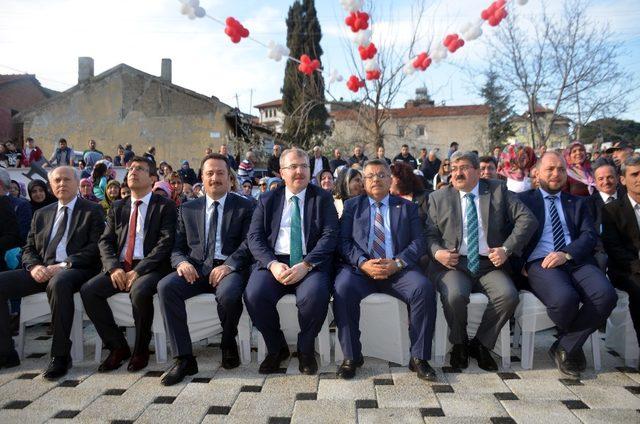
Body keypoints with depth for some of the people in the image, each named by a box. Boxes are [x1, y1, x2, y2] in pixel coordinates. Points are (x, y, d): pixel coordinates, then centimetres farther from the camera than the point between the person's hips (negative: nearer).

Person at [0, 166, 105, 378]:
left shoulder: (92, 211, 7)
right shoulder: (41, 214, 23)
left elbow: (95, 248, -5)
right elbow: (29, 248, 18)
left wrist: (64, 265, -17)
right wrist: (34, 266, -5)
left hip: (75, 270, -6)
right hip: (42, 270, 6)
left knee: (58, 283, -38)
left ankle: (60, 356, -28)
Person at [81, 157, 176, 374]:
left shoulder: (165, 206, 2)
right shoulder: (117, 207, 18)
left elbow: (166, 242, -9)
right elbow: (105, 241, 11)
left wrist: (139, 270, -18)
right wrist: (113, 267, -9)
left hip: (149, 268, -5)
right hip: (119, 267, 5)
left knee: (139, 291, -35)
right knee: (88, 290, -19)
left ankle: (140, 350, -9)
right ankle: (118, 347, -2)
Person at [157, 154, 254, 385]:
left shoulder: (245, 206, 9)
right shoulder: (188, 209, 19)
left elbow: (249, 243, -3)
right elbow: (177, 246, 15)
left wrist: (229, 265, -20)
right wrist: (181, 262, -9)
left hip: (229, 268, -3)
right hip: (195, 268, 4)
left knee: (228, 293, -36)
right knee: (165, 286, -26)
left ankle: (228, 344, -2)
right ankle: (184, 359, -17)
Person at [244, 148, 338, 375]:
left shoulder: (323, 198, 9)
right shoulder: (267, 200, 14)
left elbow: (329, 235, -3)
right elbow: (254, 237, 5)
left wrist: (306, 265, -17)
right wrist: (272, 264, -14)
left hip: (311, 263, -2)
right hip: (274, 261, 2)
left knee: (315, 295, -32)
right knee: (254, 295, -26)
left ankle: (306, 349, -1)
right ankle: (276, 348, 3)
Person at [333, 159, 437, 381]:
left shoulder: (407, 207, 18)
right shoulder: (352, 206, 17)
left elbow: (418, 242, 7)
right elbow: (344, 241, 6)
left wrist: (397, 263, -12)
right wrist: (363, 263, -13)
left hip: (399, 269, 1)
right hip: (360, 268, 0)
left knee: (424, 289, -28)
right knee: (343, 288, -31)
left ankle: (419, 357, -11)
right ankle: (351, 356, -14)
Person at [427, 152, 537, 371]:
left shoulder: (498, 191, 10)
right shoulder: (438, 198, 12)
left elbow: (527, 220, 3)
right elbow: (430, 234, 10)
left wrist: (507, 249, -9)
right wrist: (437, 252, -12)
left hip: (490, 264, 1)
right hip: (453, 264, -1)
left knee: (508, 295, -26)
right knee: (455, 295, -30)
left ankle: (480, 344, 0)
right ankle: (459, 344, 1)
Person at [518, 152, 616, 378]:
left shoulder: (578, 203, 24)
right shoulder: (523, 200, 15)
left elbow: (590, 235, 9)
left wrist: (567, 254, -11)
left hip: (577, 261, 4)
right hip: (540, 263, -3)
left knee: (606, 295, -27)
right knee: (565, 298, -34)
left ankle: (565, 348, -7)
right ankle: (574, 345, 2)